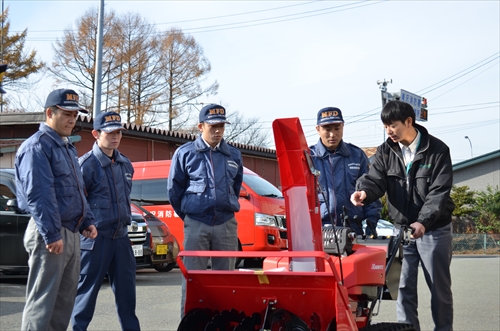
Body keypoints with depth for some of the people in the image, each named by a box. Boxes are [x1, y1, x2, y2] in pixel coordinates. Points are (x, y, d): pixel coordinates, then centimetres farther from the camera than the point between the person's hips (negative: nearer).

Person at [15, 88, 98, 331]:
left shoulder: (68, 147, 18)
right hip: (50, 234, -9)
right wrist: (51, 234, -23)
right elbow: (39, 195, -19)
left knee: (65, 298, 13)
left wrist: (87, 221, 12)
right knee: (42, 301, -7)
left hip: (71, 233, 9)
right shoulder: (37, 146, -11)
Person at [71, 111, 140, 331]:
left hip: (121, 236, 6)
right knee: (87, 289, 2)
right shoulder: (87, 164, -10)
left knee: (126, 287, 11)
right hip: (96, 237, -6)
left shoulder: (125, 164, 11)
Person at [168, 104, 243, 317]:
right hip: (196, 225, -2)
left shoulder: (234, 155, 8)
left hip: (226, 224, 2)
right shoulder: (185, 153, 0)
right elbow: (174, 189, 6)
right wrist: (187, 216, 10)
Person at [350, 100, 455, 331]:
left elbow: (439, 192, -16)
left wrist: (423, 221, -29)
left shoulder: (437, 150, -9)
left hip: (434, 229, -3)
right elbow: (375, 179, -8)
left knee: (440, 288, 7)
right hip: (401, 229, 3)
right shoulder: (386, 151, 3)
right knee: (404, 288, 5)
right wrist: (364, 191, -32)